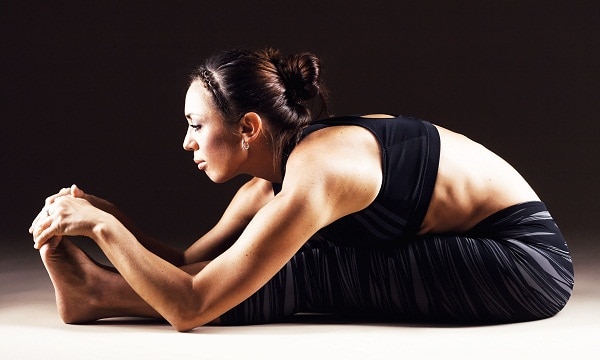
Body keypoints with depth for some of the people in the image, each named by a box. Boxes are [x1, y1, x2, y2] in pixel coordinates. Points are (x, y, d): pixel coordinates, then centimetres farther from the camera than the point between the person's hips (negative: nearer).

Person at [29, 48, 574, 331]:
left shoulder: (311, 175, -27)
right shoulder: (278, 172, 0)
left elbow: (189, 307, -28)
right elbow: (192, 263, 4)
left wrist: (102, 227, -23)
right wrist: (111, 217, -7)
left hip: (525, 261, -8)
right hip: (488, 252, 8)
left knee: (309, 274, -17)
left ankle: (102, 294, -11)